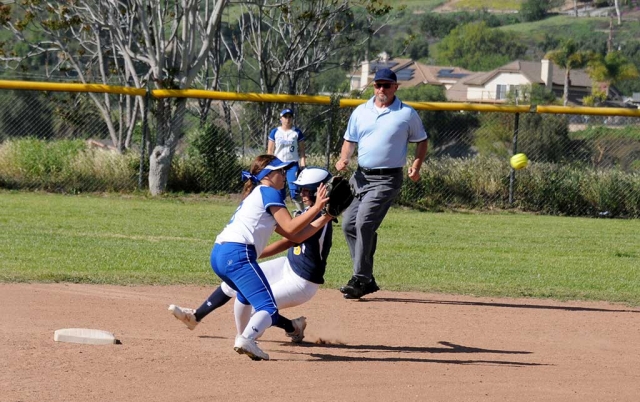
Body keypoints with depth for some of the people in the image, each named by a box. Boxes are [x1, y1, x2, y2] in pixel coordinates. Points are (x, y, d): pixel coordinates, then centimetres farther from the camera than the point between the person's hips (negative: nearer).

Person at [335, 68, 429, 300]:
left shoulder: (407, 114, 0)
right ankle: (366, 280, 13)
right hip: (361, 176, 6)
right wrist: (344, 159, -4)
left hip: (387, 179, -6)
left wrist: (416, 166, -6)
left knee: (364, 222, -20)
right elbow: (350, 140, 16)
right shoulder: (360, 112, 11)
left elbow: (421, 140, 9)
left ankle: (361, 280, -17)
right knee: (349, 224, 2)